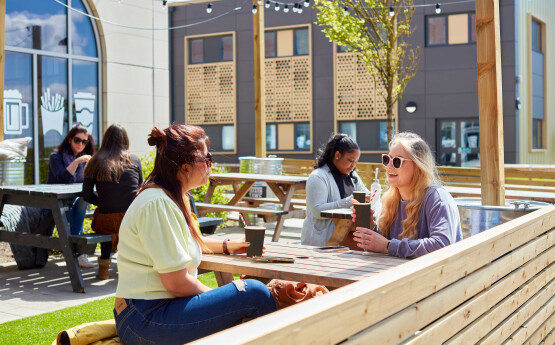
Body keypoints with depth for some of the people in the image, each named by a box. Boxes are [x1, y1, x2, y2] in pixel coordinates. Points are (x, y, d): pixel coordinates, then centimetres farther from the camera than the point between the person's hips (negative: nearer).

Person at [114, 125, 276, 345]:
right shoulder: (158, 204, -20)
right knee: (254, 293, -18)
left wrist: (226, 246, 27)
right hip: (146, 322, -11)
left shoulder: (173, 198, 12)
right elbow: (176, 282, -22)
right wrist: (217, 298, -8)